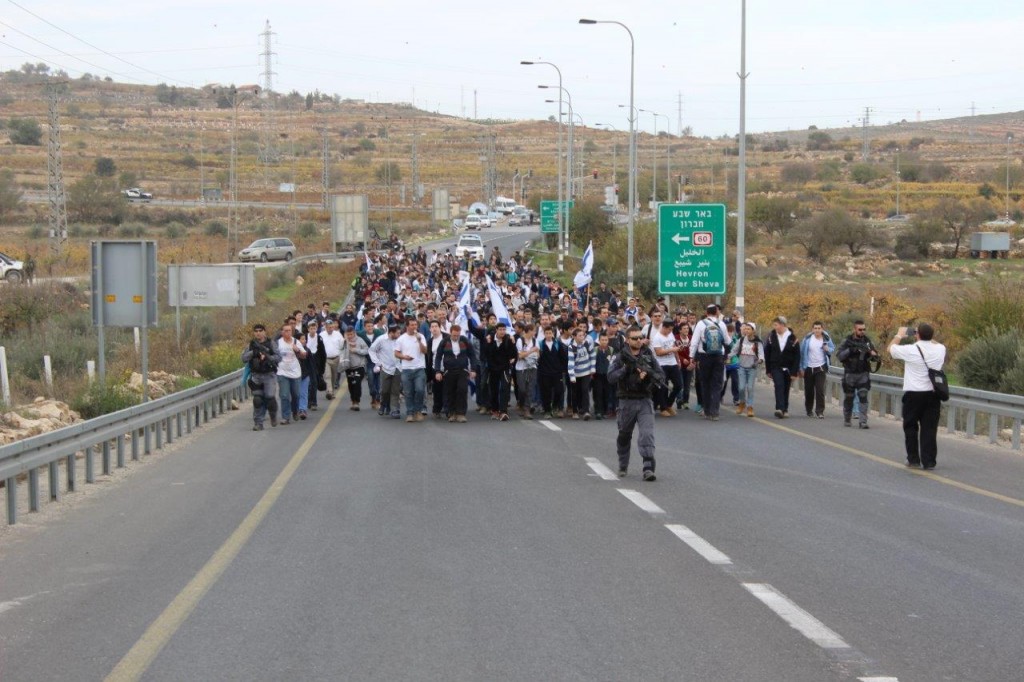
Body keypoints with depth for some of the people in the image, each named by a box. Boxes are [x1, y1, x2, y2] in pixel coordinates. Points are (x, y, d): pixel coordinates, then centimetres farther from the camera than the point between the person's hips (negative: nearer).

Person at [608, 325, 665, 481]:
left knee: (647, 433, -16)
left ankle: (648, 467, -21)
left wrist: (648, 373, -16)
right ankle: (623, 466, 32)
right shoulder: (620, 357, -1)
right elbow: (611, 377, -11)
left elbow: (661, 376, 3)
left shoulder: (648, 356, 5)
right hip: (627, 402, 0)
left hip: (645, 401, 0)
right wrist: (626, 369, -23)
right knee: (624, 435, 14)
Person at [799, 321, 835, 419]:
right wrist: (801, 368, -1)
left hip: (821, 367, -1)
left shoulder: (826, 338, -1)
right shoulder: (807, 339, -4)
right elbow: (802, 353, 0)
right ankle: (809, 410, 26)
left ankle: (820, 411, -9)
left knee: (820, 390, -11)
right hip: (808, 368, 1)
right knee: (809, 390, 8)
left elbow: (833, 349, 12)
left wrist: (828, 350, -14)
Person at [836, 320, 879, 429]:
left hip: (863, 374, 1)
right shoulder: (847, 341, -4)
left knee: (863, 397, -10)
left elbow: (876, 355, 5)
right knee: (848, 398, 10)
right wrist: (850, 350, -25)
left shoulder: (867, 341, 3)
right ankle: (847, 420, 26)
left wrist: (870, 352, -18)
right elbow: (839, 356, -11)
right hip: (850, 374, -1)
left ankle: (863, 421, -12)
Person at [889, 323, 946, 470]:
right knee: (929, 428, 4)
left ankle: (913, 458, 16)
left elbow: (891, 348, 7)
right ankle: (928, 461, 3)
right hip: (933, 395, 3)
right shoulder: (940, 349, -1)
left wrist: (899, 335, 22)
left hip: (913, 394, -3)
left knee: (910, 427, 13)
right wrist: (929, 337, 29)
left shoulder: (910, 350, -12)